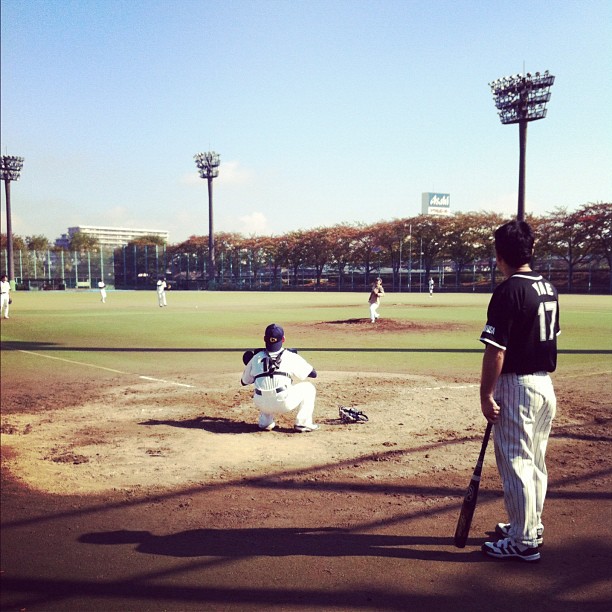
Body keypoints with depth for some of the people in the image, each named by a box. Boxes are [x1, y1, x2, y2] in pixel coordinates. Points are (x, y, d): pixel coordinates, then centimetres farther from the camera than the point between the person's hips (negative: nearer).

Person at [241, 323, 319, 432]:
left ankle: (265, 422, 24)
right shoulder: (290, 356, 6)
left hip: (262, 404, 4)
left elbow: (244, 381, 23)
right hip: (284, 404, -4)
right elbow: (313, 374, 13)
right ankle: (303, 424, 12)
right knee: (308, 387, 19)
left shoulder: (256, 358, 13)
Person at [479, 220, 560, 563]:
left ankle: (523, 542, 9)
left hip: (516, 385, -9)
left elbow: (496, 351, -21)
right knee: (535, 461, 18)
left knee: (515, 462, 1)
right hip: (546, 385, 9)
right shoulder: (549, 288, 8)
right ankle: (531, 527, 31)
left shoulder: (509, 291, -18)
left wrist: (486, 395, -15)